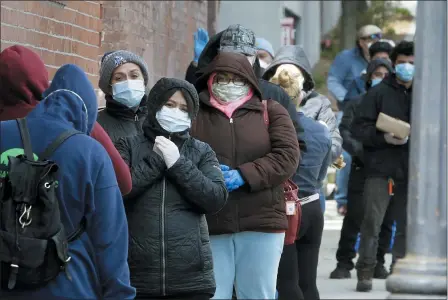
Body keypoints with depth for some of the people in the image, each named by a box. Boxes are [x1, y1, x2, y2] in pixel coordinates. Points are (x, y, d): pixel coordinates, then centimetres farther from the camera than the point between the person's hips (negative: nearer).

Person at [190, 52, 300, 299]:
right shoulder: (195, 113, 10)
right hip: (209, 226, 0)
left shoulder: (271, 111, 11)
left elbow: (287, 156, -2)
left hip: (261, 224, 0)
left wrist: (244, 175, -13)